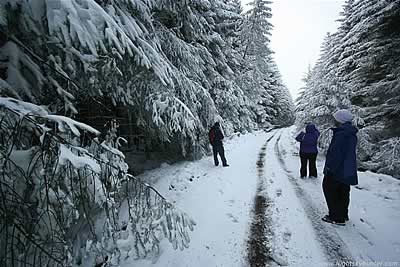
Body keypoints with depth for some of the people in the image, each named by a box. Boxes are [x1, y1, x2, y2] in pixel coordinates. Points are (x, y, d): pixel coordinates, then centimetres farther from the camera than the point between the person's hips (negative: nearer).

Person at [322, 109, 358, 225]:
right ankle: (343, 215, 33)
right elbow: (349, 152, 16)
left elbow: (335, 153, -24)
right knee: (343, 192, 19)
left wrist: (329, 167, -17)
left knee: (329, 189, 3)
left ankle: (337, 217, 8)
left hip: (337, 169, -10)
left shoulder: (340, 134, -22)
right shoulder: (352, 134, 9)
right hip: (348, 170, 10)